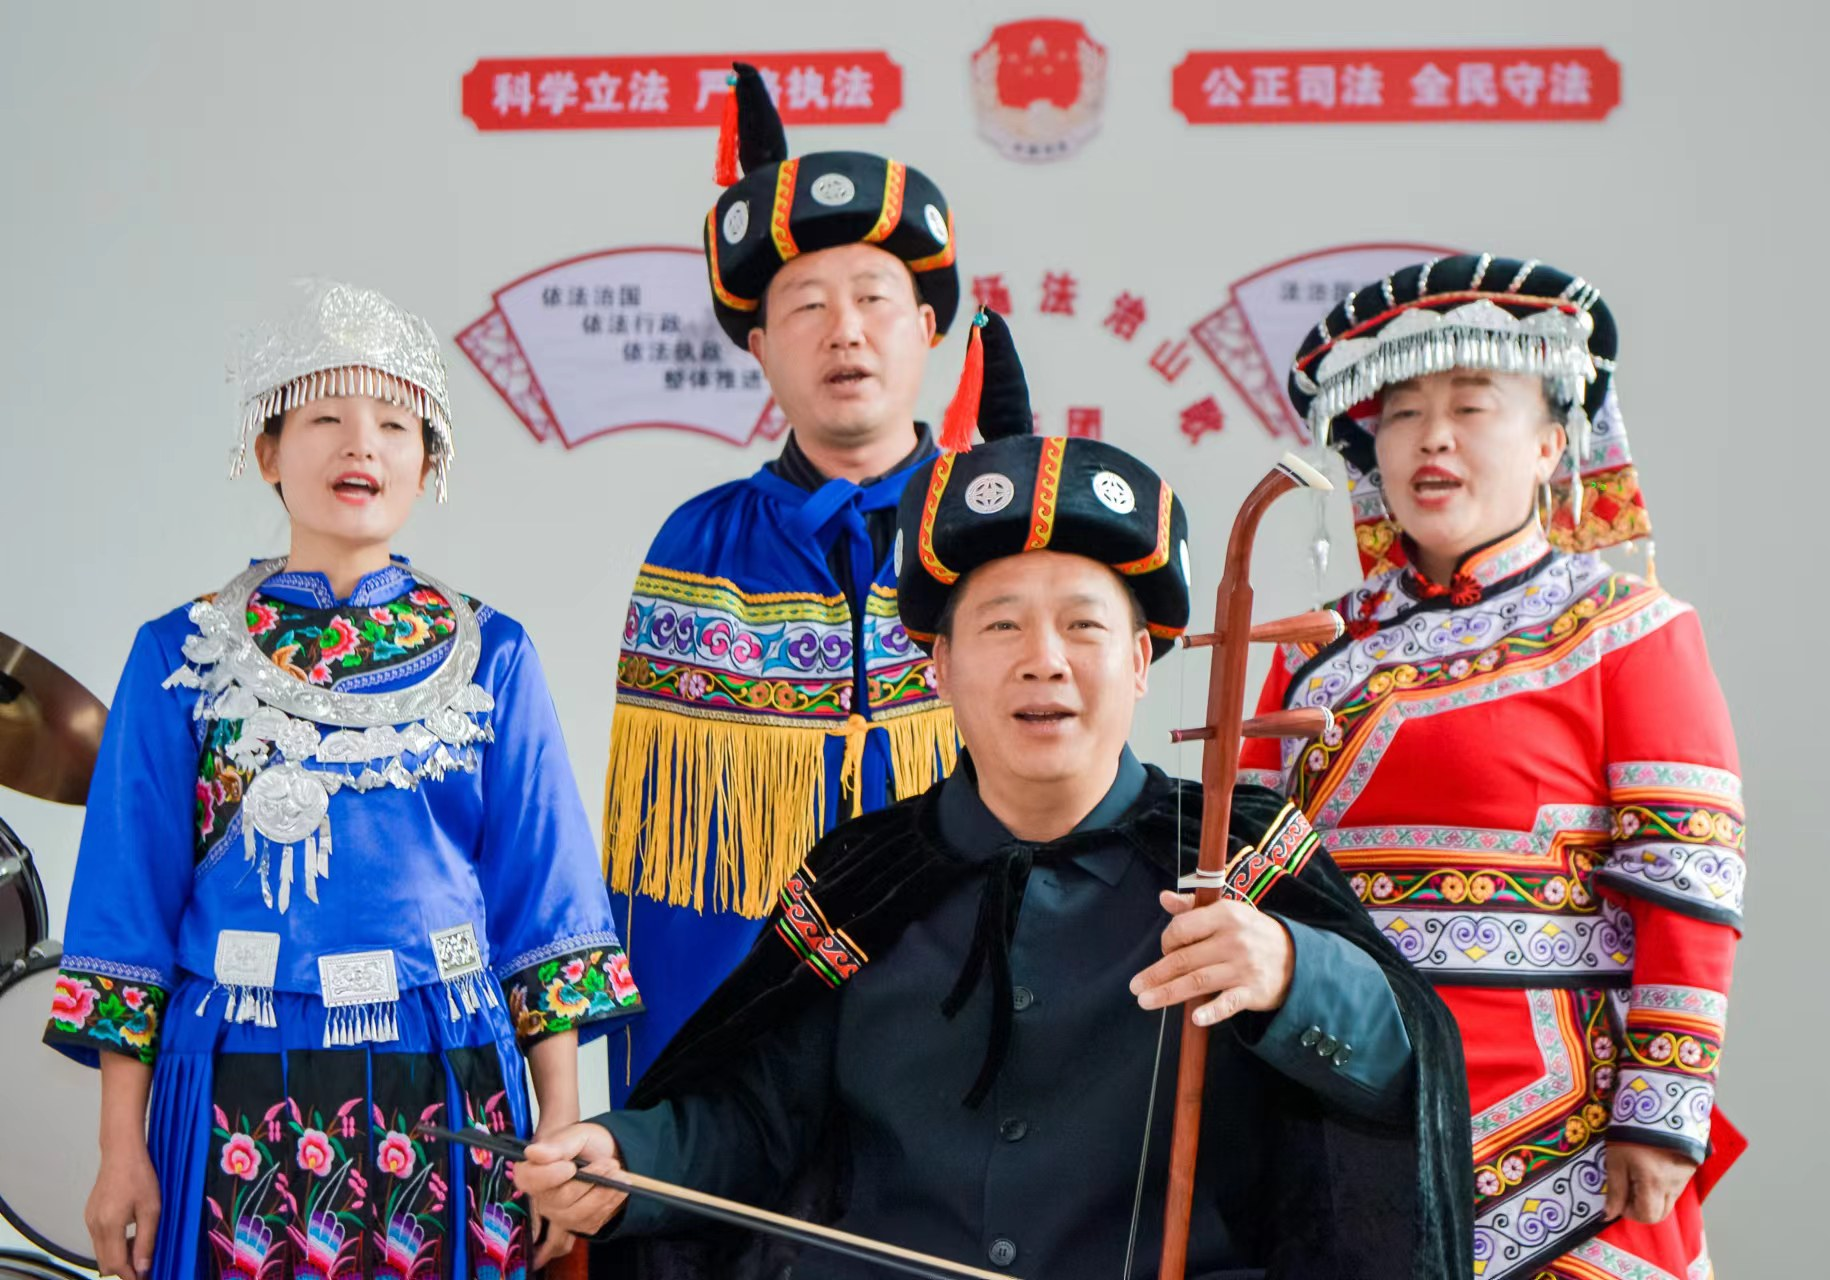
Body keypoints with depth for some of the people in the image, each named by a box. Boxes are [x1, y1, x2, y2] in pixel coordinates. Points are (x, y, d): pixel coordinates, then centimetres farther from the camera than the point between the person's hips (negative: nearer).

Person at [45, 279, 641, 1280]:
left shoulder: (488, 657, 6)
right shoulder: (181, 655, 4)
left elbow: (544, 902, 5)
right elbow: (132, 904, 4)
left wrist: (563, 1134, 0)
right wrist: (122, 1148, 0)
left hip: (446, 1091, 1)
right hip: (241, 1096, 0)